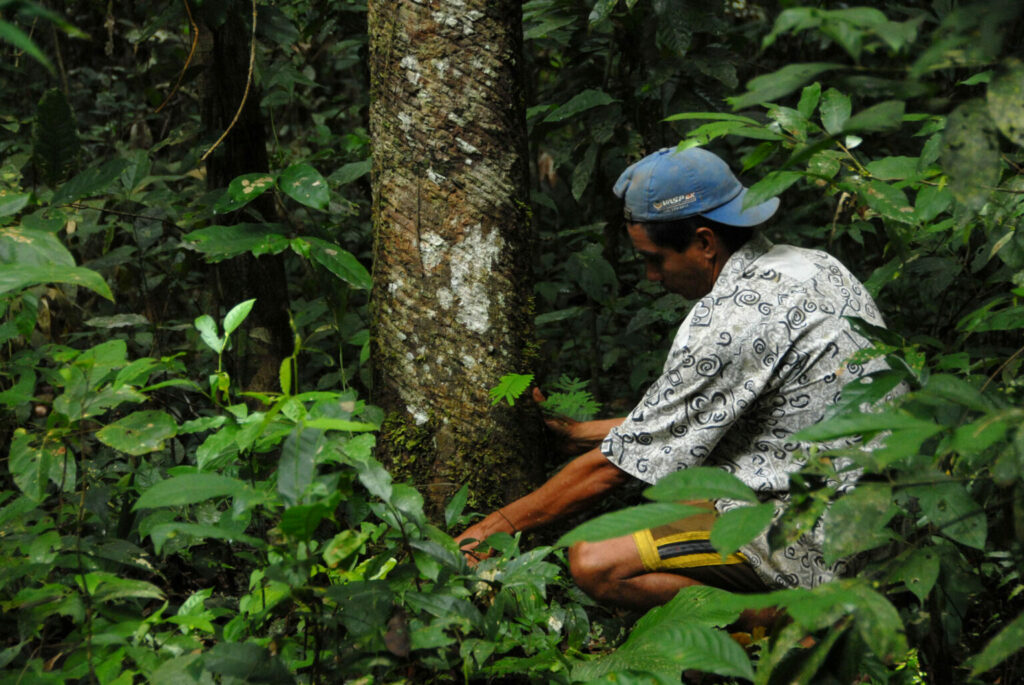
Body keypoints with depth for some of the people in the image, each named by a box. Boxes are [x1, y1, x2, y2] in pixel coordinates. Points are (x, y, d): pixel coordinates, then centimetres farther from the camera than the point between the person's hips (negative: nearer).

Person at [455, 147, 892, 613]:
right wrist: (578, 430, 26)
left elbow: (616, 466, -10)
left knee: (595, 565, -15)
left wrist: (501, 523, 3)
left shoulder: (728, 320, -18)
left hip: (823, 547, -10)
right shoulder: (810, 265, 10)